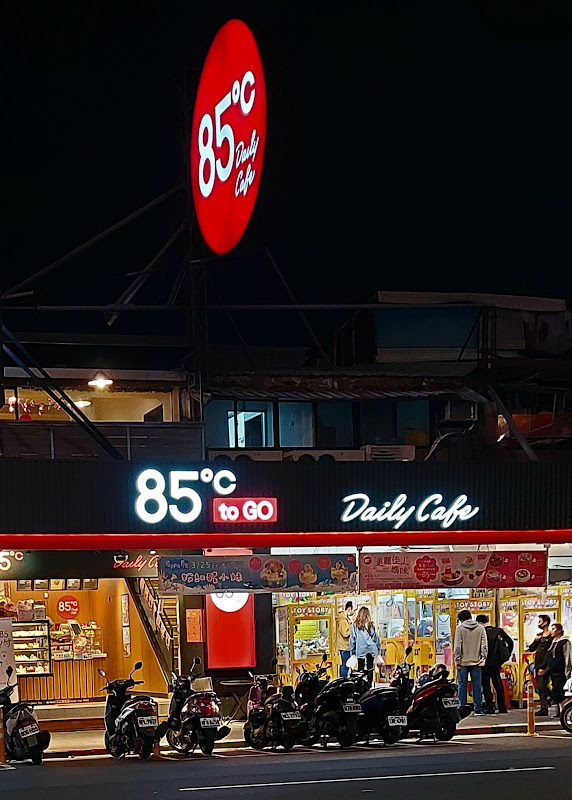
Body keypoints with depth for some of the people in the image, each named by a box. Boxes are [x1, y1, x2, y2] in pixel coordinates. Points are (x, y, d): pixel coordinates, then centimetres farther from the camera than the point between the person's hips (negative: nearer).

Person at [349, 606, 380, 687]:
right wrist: (378, 649, 18)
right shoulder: (371, 625, 0)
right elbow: (376, 637, 6)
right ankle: (369, 685, 2)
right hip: (371, 649, 1)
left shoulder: (355, 625, -3)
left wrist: (352, 652, 6)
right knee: (370, 669, 5)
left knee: (360, 669, 6)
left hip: (360, 650, -1)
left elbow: (352, 639, -1)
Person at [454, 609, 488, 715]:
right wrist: (483, 658, 3)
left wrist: (457, 660, -2)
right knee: (477, 685, 5)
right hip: (476, 662, 2)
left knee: (462, 685, 5)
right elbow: (484, 645, 1)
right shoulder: (480, 628, 4)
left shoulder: (460, 628, -4)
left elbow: (457, 646, -7)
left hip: (463, 662, -2)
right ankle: (478, 709, 5)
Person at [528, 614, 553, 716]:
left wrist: (543, 667, -16)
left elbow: (549, 654, -13)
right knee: (539, 688, 6)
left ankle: (544, 709, -13)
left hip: (545, 666, -8)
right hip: (538, 665, 8)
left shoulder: (550, 636, -8)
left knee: (542, 687, -13)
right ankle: (543, 708, 9)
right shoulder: (539, 635, 17)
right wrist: (535, 641, 0)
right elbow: (531, 649, 19)